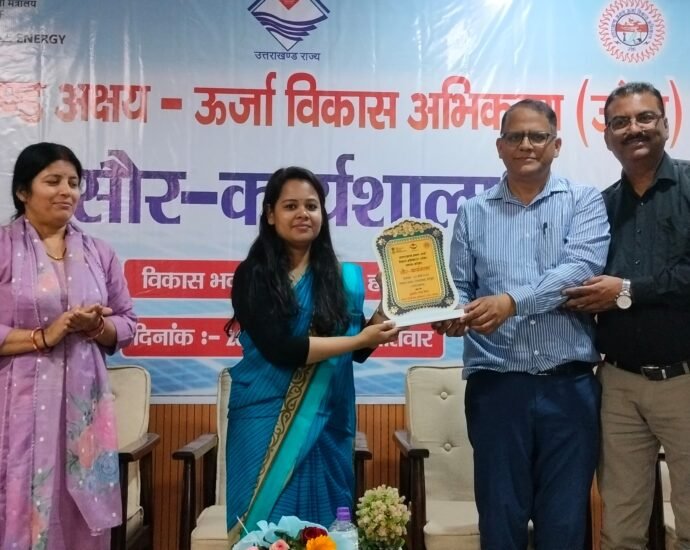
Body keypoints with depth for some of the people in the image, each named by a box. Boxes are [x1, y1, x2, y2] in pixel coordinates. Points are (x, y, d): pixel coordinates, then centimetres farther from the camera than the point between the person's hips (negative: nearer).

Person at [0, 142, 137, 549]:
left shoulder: (99, 253, 9)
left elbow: (127, 323, 12)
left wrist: (97, 326, -7)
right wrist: (42, 336, -15)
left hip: (83, 403, 4)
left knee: (81, 513, 8)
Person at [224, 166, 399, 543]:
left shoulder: (342, 277, 7)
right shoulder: (252, 276, -5)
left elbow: (356, 352, 10)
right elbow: (278, 349, -16)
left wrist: (385, 310, -7)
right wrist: (360, 338, -15)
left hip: (325, 422, 4)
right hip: (267, 423, -3)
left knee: (323, 526, 10)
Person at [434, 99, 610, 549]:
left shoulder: (584, 201, 5)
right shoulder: (473, 213, 11)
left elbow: (580, 269, -11)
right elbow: (459, 287, 8)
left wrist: (511, 301, -24)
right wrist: (452, 314, -15)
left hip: (570, 384, -1)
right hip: (495, 385, 1)